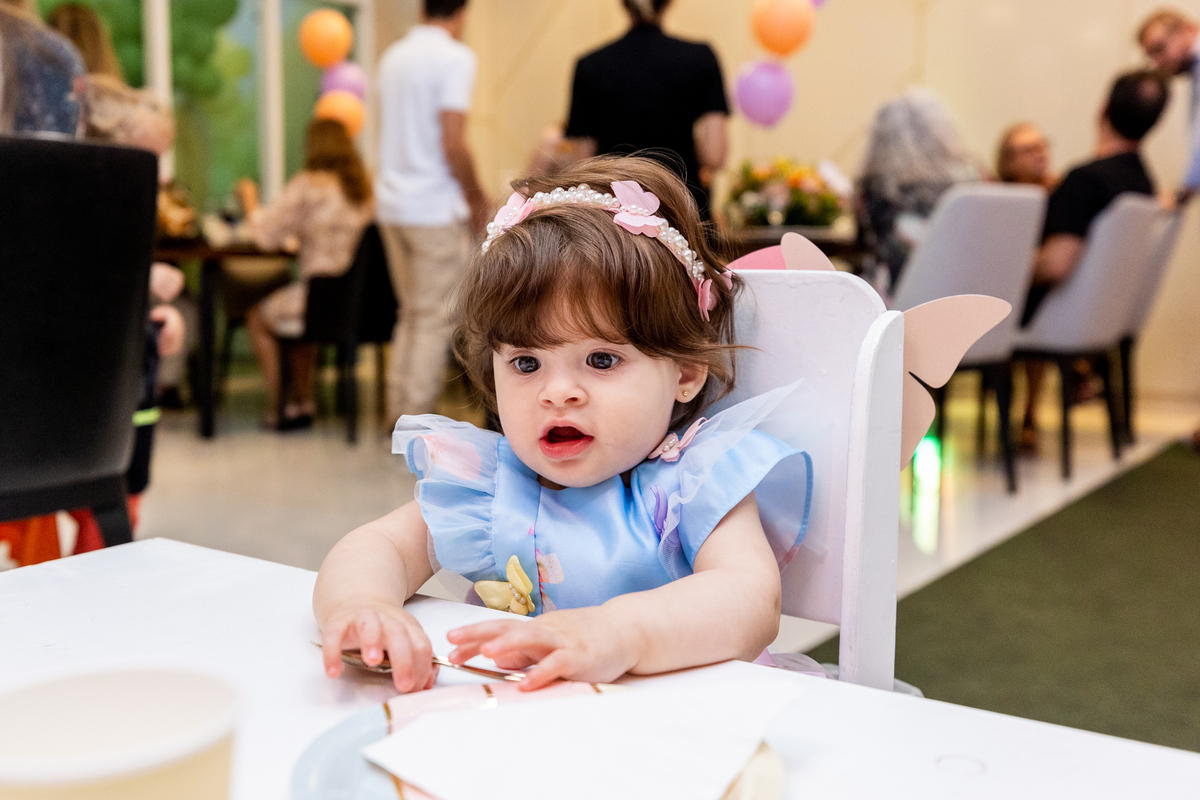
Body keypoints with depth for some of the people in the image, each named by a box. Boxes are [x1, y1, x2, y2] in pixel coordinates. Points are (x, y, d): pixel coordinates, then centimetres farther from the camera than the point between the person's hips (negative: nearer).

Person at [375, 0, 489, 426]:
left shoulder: (393, 55, 12)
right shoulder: (455, 57, -11)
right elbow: (453, 144, -18)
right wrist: (477, 198, -3)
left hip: (392, 203, 7)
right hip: (436, 207, -7)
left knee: (411, 313, 16)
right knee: (436, 319, -1)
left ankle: (398, 415, 17)